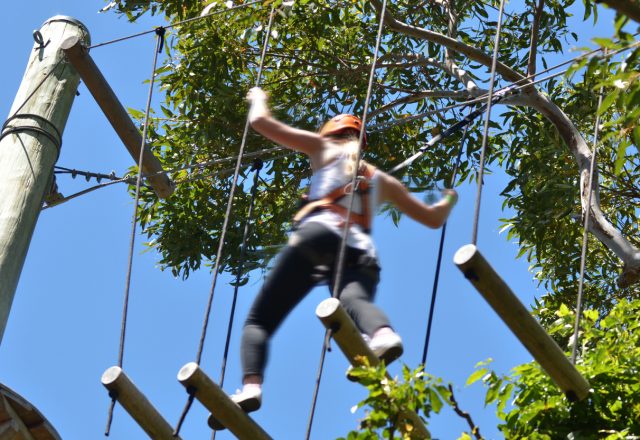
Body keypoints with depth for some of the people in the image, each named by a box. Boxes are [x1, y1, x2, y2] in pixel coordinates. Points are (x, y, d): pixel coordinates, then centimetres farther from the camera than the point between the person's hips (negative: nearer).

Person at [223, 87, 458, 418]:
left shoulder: (325, 149, 26)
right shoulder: (383, 180, 35)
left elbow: (260, 121, 25)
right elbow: (434, 219, 41)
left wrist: (258, 98, 48)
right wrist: (449, 199, 64)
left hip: (319, 234, -2)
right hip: (361, 253, 3)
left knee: (259, 320, 0)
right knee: (354, 299, -29)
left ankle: (251, 385, -30)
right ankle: (382, 334, -66)